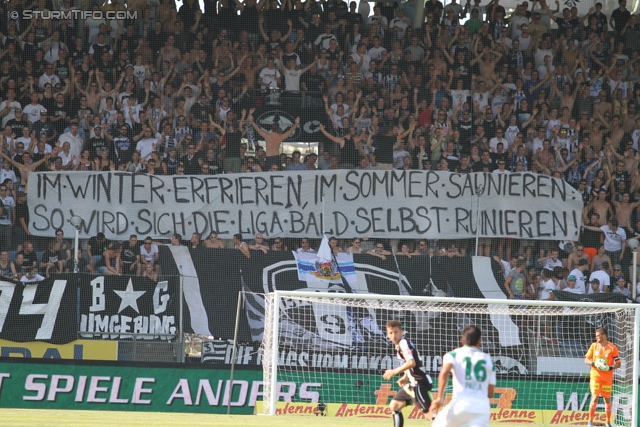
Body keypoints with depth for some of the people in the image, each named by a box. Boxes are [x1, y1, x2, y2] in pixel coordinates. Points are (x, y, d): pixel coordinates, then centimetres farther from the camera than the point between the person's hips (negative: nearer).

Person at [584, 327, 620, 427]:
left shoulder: (612, 348, -4)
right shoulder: (594, 346, 4)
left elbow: (618, 364, -1)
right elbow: (586, 360, 9)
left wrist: (610, 368, -19)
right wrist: (594, 363, -12)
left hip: (607, 377, 0)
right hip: (595, 375, 0)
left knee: (607, 399, 6)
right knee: (595, 398, -12)